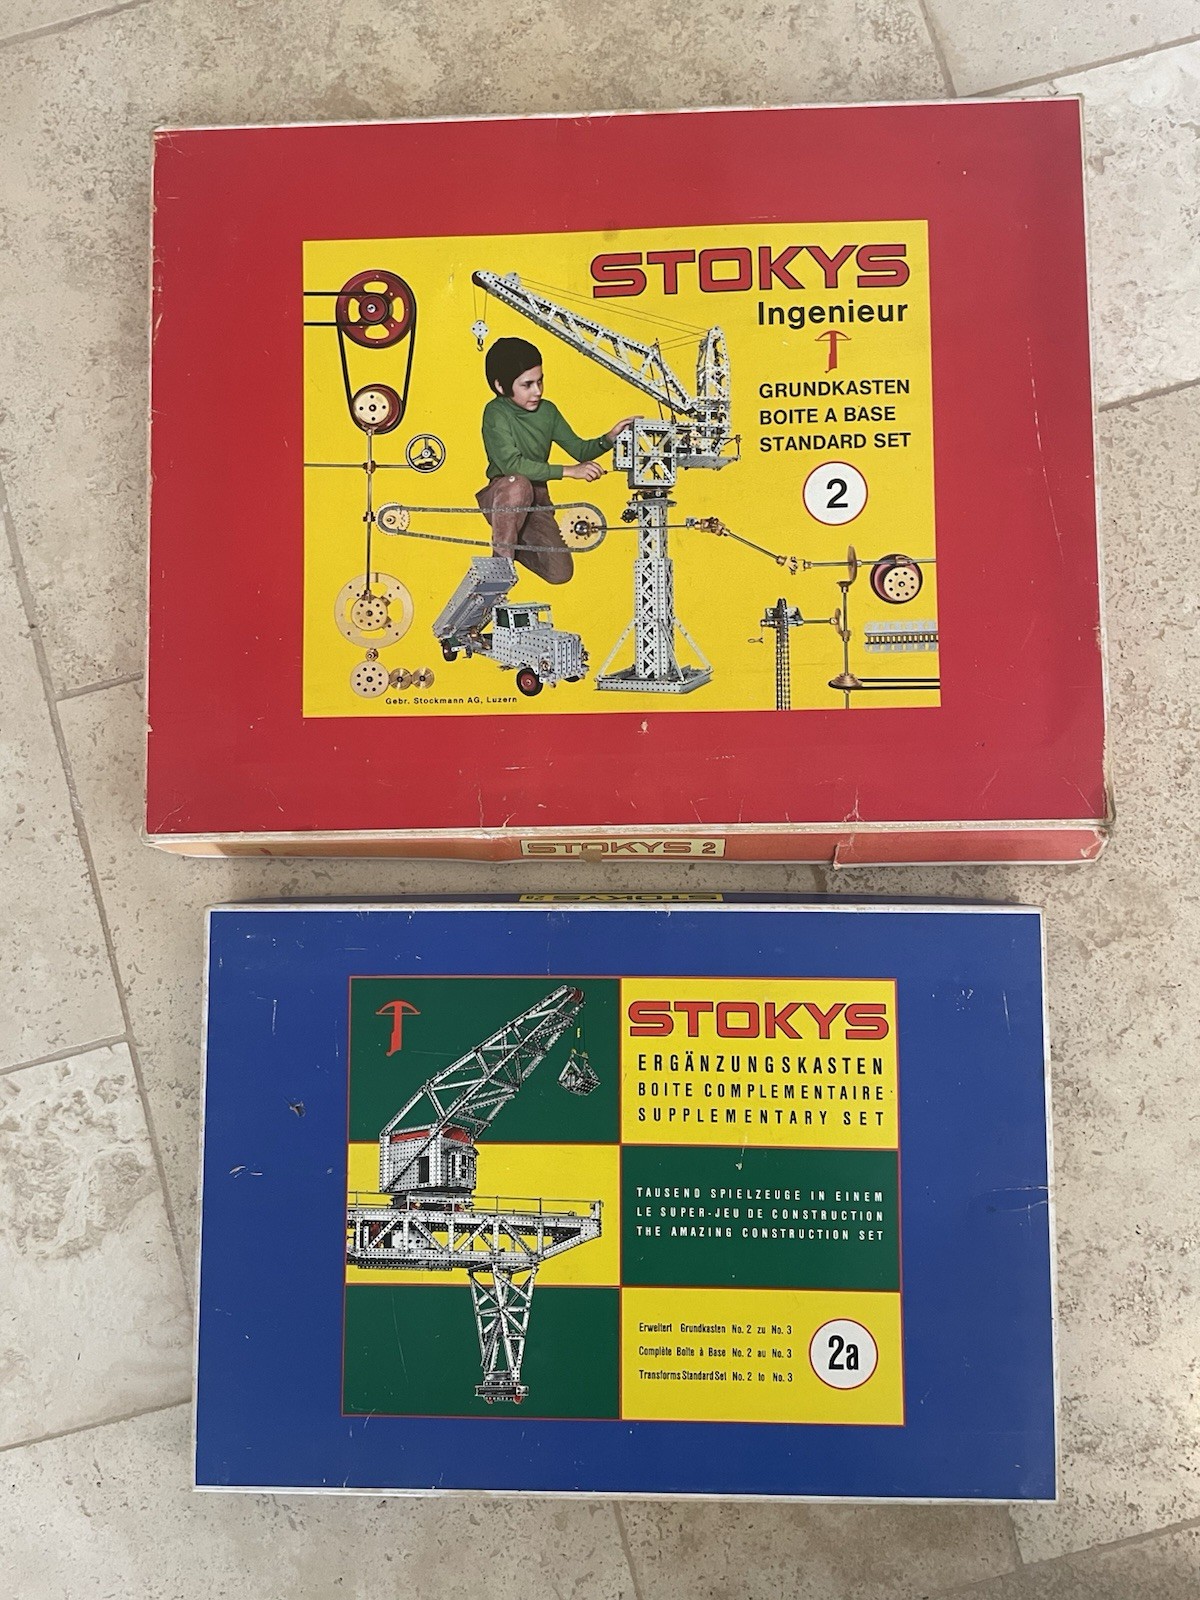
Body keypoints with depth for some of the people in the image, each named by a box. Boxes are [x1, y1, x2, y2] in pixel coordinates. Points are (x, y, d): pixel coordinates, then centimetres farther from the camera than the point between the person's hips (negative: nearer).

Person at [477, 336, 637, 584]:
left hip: (536, 503, 5)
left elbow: (580, 450, 4)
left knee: (560, 572, -11)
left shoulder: (547, 410, -1)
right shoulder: (496, 413, -18)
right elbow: (512, 464, -31)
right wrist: (569, 471, -32)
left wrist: (610, 438, -16)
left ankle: (516, 545, 21)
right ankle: (501, 559, -19)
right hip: (501, 500, -5)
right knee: (518, 483, -40)